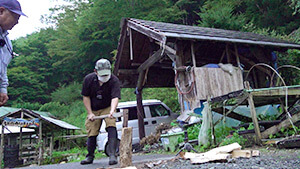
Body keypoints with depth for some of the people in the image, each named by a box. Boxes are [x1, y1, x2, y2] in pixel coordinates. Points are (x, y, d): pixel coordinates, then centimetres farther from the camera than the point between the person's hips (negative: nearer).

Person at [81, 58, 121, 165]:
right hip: (93, 109, 2)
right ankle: (90, 156, 23)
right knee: (92, 132, 3)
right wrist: (90, 113, -9)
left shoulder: (114, 80, -21)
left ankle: (112, 154, -20)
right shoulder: (88, 79, -12)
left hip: (108, 107, -2)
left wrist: (112, 110, -50)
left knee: (111, 126, -24)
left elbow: (115, 97, -31)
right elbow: (86, 97, -4)